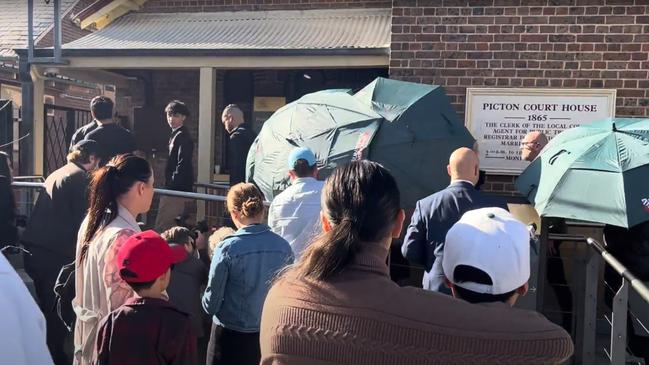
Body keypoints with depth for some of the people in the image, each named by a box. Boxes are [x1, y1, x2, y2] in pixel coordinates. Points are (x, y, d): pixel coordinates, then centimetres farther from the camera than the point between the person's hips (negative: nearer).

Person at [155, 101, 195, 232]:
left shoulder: (182, 136, -14)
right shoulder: (176, 134, 17)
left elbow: (182, 164, -21)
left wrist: (171, 185, -21)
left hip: (177, 190, -10)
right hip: (175, 188, 10)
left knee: (161, 227, -9)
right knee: (173, 226, 16)